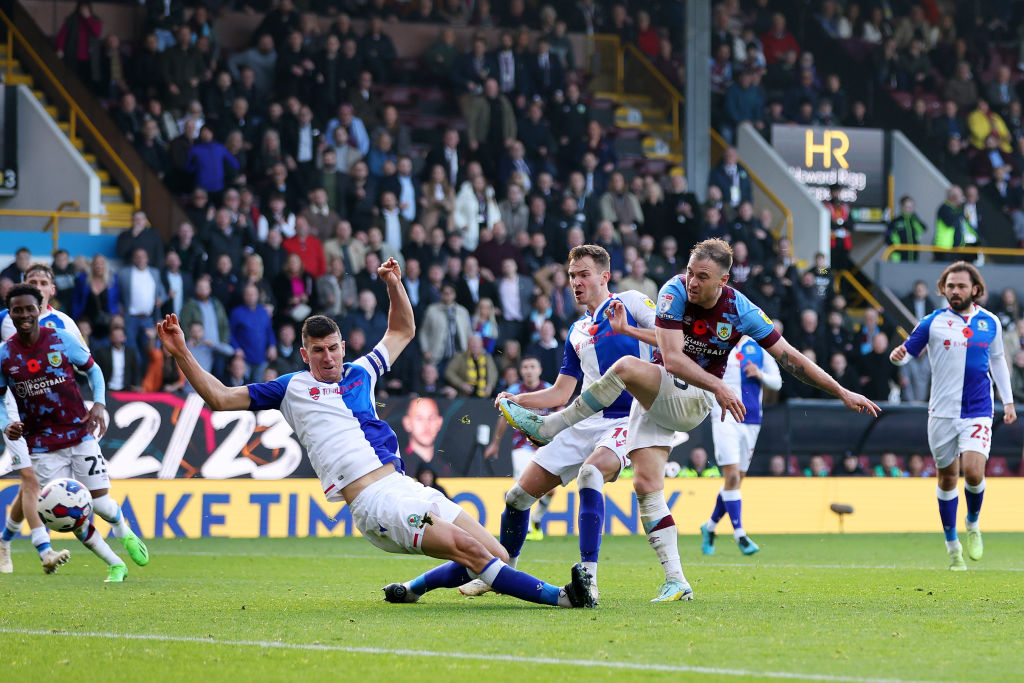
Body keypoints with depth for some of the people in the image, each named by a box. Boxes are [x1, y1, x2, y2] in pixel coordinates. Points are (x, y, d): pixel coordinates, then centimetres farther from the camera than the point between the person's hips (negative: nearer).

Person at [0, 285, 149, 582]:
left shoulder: (63, 339, -5)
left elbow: (93, 369, 7)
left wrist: (99, 403, -10)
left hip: (80, 434, -1)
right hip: (42, 447, 1)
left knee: (100, 503, -5)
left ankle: (125, 532, 32)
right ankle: (115, 565, 14)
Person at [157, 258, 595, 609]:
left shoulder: (360, 374, 21)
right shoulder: (292, 388, 9)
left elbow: (402, 331, 36)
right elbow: (219, 397, 9)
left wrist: (393, 285, 21)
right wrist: (181, 353, 0)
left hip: (407, 487, 7)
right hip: (375, 504, -7)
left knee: (495, 556, -1)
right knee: (469, 548, -23)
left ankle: (413, 588, 17)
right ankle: (559, 597, -28)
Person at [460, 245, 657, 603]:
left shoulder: (630, 303, 1)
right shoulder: (577, 331, 20)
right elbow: (561, 392, 23)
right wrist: (517, 399, 8)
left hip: (626, 419, -7)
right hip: (584, 422, 7)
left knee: (590, 473, -36)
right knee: (520, 494, 3)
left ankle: (587, 577, -36)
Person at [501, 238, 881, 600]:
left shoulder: (740, 310, -12)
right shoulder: (675, 291, -11)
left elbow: (790, 357, -5)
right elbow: (672, 357, -18)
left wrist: (842, 392, -6)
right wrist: (718, 386, -30)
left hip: (694, 402, -3)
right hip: (655, 393, 3)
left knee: (627, 367, -30)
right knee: (646, 486, -12)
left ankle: (548, 427, -17)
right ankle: (675, 580, -8)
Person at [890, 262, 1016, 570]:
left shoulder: (990, 322, 6)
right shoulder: (933, 322, -1)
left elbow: (997, 361, 18)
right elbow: (908, 351, 0)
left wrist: (1008, 401, 17)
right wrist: (897, 356, -24)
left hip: (978, 412, 0)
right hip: (942, 412, 0)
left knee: (973, 472, -18)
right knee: (947, 477, 6)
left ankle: (973, 524, 11)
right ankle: (952, 546, 21)